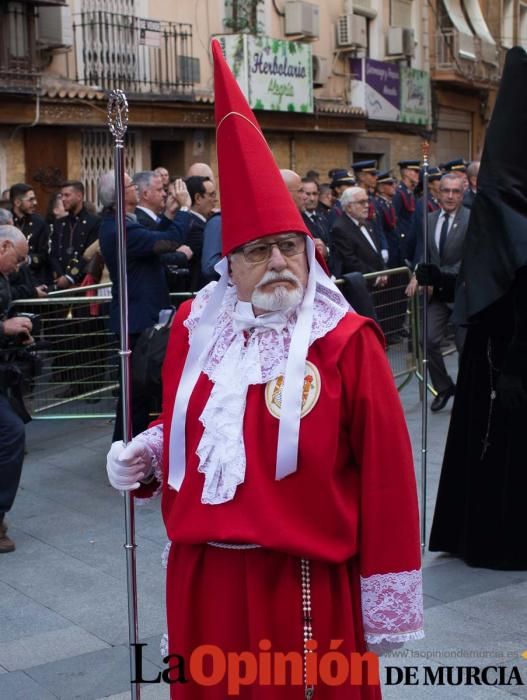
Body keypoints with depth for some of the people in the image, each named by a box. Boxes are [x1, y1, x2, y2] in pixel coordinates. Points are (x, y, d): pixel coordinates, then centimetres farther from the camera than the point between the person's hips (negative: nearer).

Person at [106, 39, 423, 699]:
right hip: (204, 577, 4)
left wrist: (388, 603, -8)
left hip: (306, 582, -4)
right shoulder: (195, 327, 5)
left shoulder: (346, 342, -9)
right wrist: (146, 455, -2)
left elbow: (385, 473, -9)